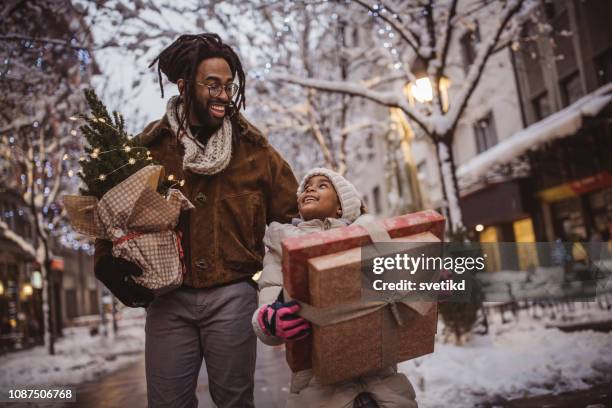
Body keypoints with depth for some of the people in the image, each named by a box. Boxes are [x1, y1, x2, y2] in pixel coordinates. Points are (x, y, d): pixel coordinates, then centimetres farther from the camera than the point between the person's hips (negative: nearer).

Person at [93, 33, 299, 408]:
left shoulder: (253, 147, 1)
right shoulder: (149, 148, 1)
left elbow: (291, 215, 4)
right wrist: (110, 267, -5)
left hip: (232, 296, 0)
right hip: (169, 297, 1)